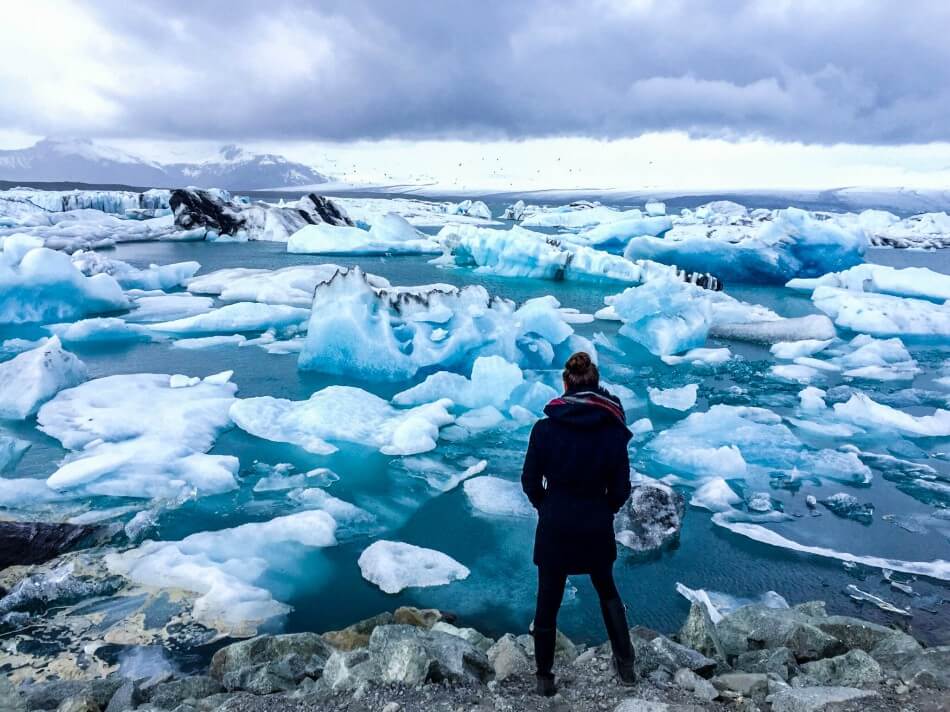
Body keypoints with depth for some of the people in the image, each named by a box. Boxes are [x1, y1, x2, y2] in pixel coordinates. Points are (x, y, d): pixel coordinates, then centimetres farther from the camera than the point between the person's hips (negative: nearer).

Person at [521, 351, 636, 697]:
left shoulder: (545, 428, -12)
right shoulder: (613, 430, -10)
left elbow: (530, 481, -5)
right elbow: (621, 488, -5)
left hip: (554, 527, -1)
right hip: (597, 527, 1)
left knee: (548, 603, 13)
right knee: (607, 592, 26)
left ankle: (545, 678, 25)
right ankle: (625, 663, 33)